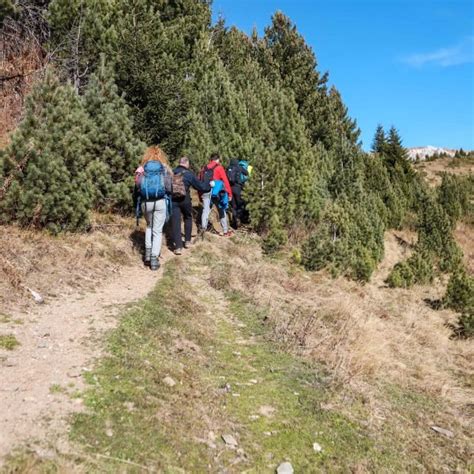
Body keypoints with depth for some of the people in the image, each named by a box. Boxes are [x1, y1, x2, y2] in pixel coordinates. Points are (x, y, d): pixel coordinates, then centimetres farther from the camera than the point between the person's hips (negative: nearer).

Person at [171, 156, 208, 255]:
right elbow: (200, 186, 1)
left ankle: (178, 247, -5)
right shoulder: (189, 174, -4)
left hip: (173, 200, 1)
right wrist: (209, 184, 18)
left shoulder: (171, 172, 4)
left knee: (175, 222, 0)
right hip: (185, 200, -1)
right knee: (188, 218, 22)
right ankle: (187, 241, 27)